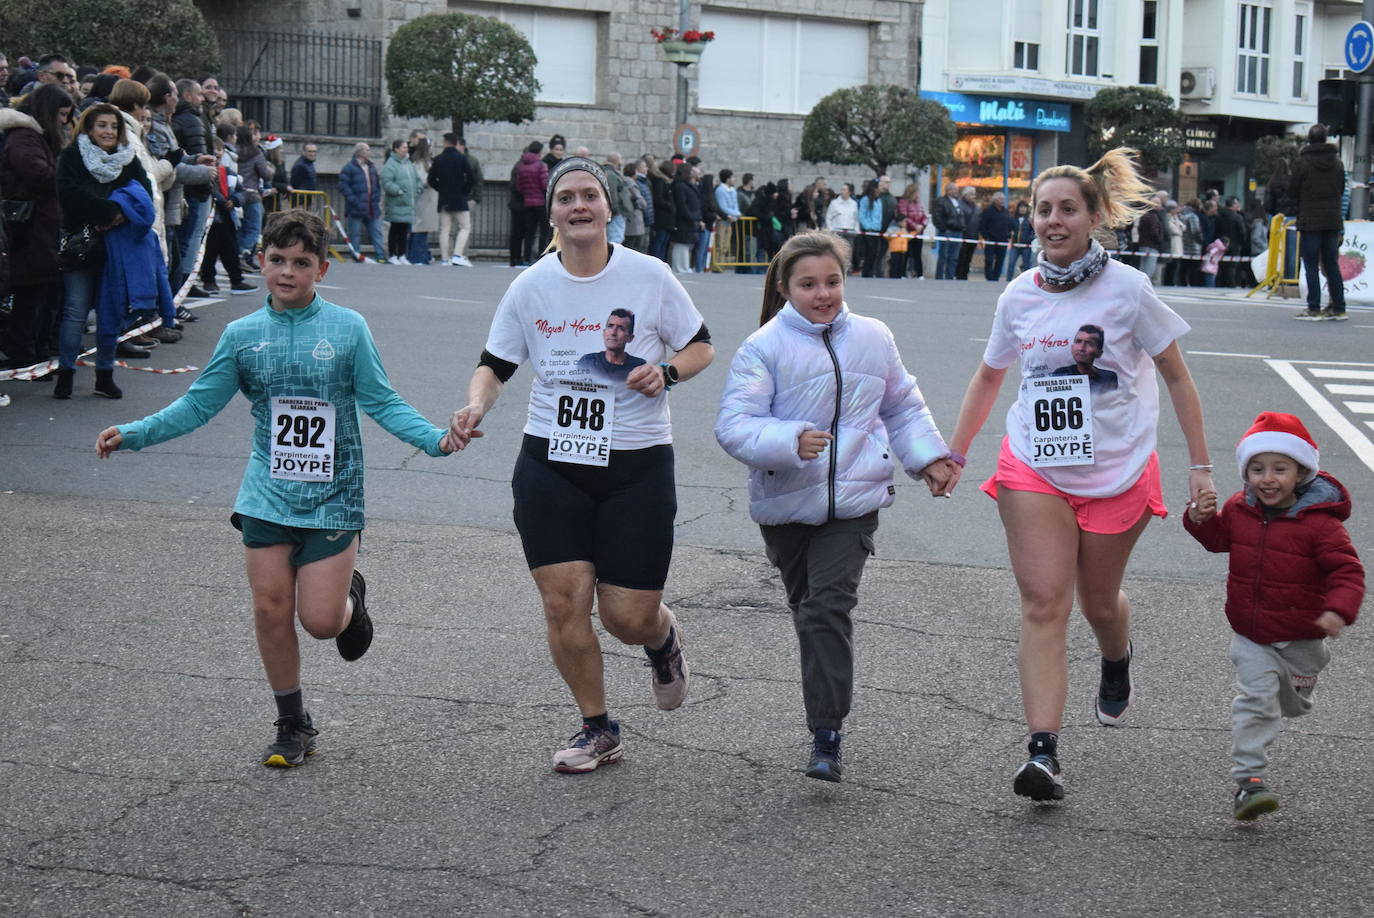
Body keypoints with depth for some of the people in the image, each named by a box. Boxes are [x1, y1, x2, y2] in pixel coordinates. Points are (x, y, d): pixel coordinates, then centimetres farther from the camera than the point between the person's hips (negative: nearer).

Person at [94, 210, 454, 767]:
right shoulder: (242, 335, 3)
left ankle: (351, 597, 32)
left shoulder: (348, 329, -3)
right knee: (271, 611, 2)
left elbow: (382, 403, -2)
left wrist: (435, 439, -17)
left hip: (332, 497, -2)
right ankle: (293, 726, 20)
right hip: (268, 495, 2)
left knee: (320, 619, -6)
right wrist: (134, 434, -4)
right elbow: (199, 405, 7)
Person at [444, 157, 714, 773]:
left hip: (637, 466, -2)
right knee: (563, 603, -4)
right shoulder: (531, 287, 0)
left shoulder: (649, 276, -4)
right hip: (551, 464, 2)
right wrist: (476, 406, -11)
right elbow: (495, 364, 10)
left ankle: (664, 639, 37)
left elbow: (701, 346, 7)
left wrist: (666, 371, -14)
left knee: (628, 616, -3)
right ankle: (597, 730, 16)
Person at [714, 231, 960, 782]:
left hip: (854, 502, 0)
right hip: (785, 504, 0)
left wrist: (928, 458, 12)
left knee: (829, 607, -14)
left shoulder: (873, 339, 6)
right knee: (807, 607, 15)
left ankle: (826, 737, -12)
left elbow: (902, 407, 22)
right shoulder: (764, 348, -6)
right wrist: (791, 441, -30)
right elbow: (734, 425, -14)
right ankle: (828, 703, 40)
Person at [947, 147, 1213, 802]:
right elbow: (989, 377, 17)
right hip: (1034, 470, 1)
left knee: (1098, 603, 13)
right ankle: (1043, 753, -17)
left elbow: (1176, 378, 0)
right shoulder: (1019, 296, 1)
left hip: (1117, 472, -1)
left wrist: (1200, 466, -2)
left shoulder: (1126, 289, -8)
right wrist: (953, 453, 16)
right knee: (1043, 605, -11)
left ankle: (1116, 664, 50)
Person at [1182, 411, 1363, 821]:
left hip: (1301, 638, -1)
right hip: (1251, 636, 1)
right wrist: (1201, 519, -4)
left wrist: (1339, 609, -35)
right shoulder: (1239, 509, -2)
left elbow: (1348, 570, -18)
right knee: (1256, 698, -14)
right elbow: (1219, 538, 18)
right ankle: (1248, 778, -13)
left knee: (1292, 704, 21)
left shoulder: (1319, 523, -17)